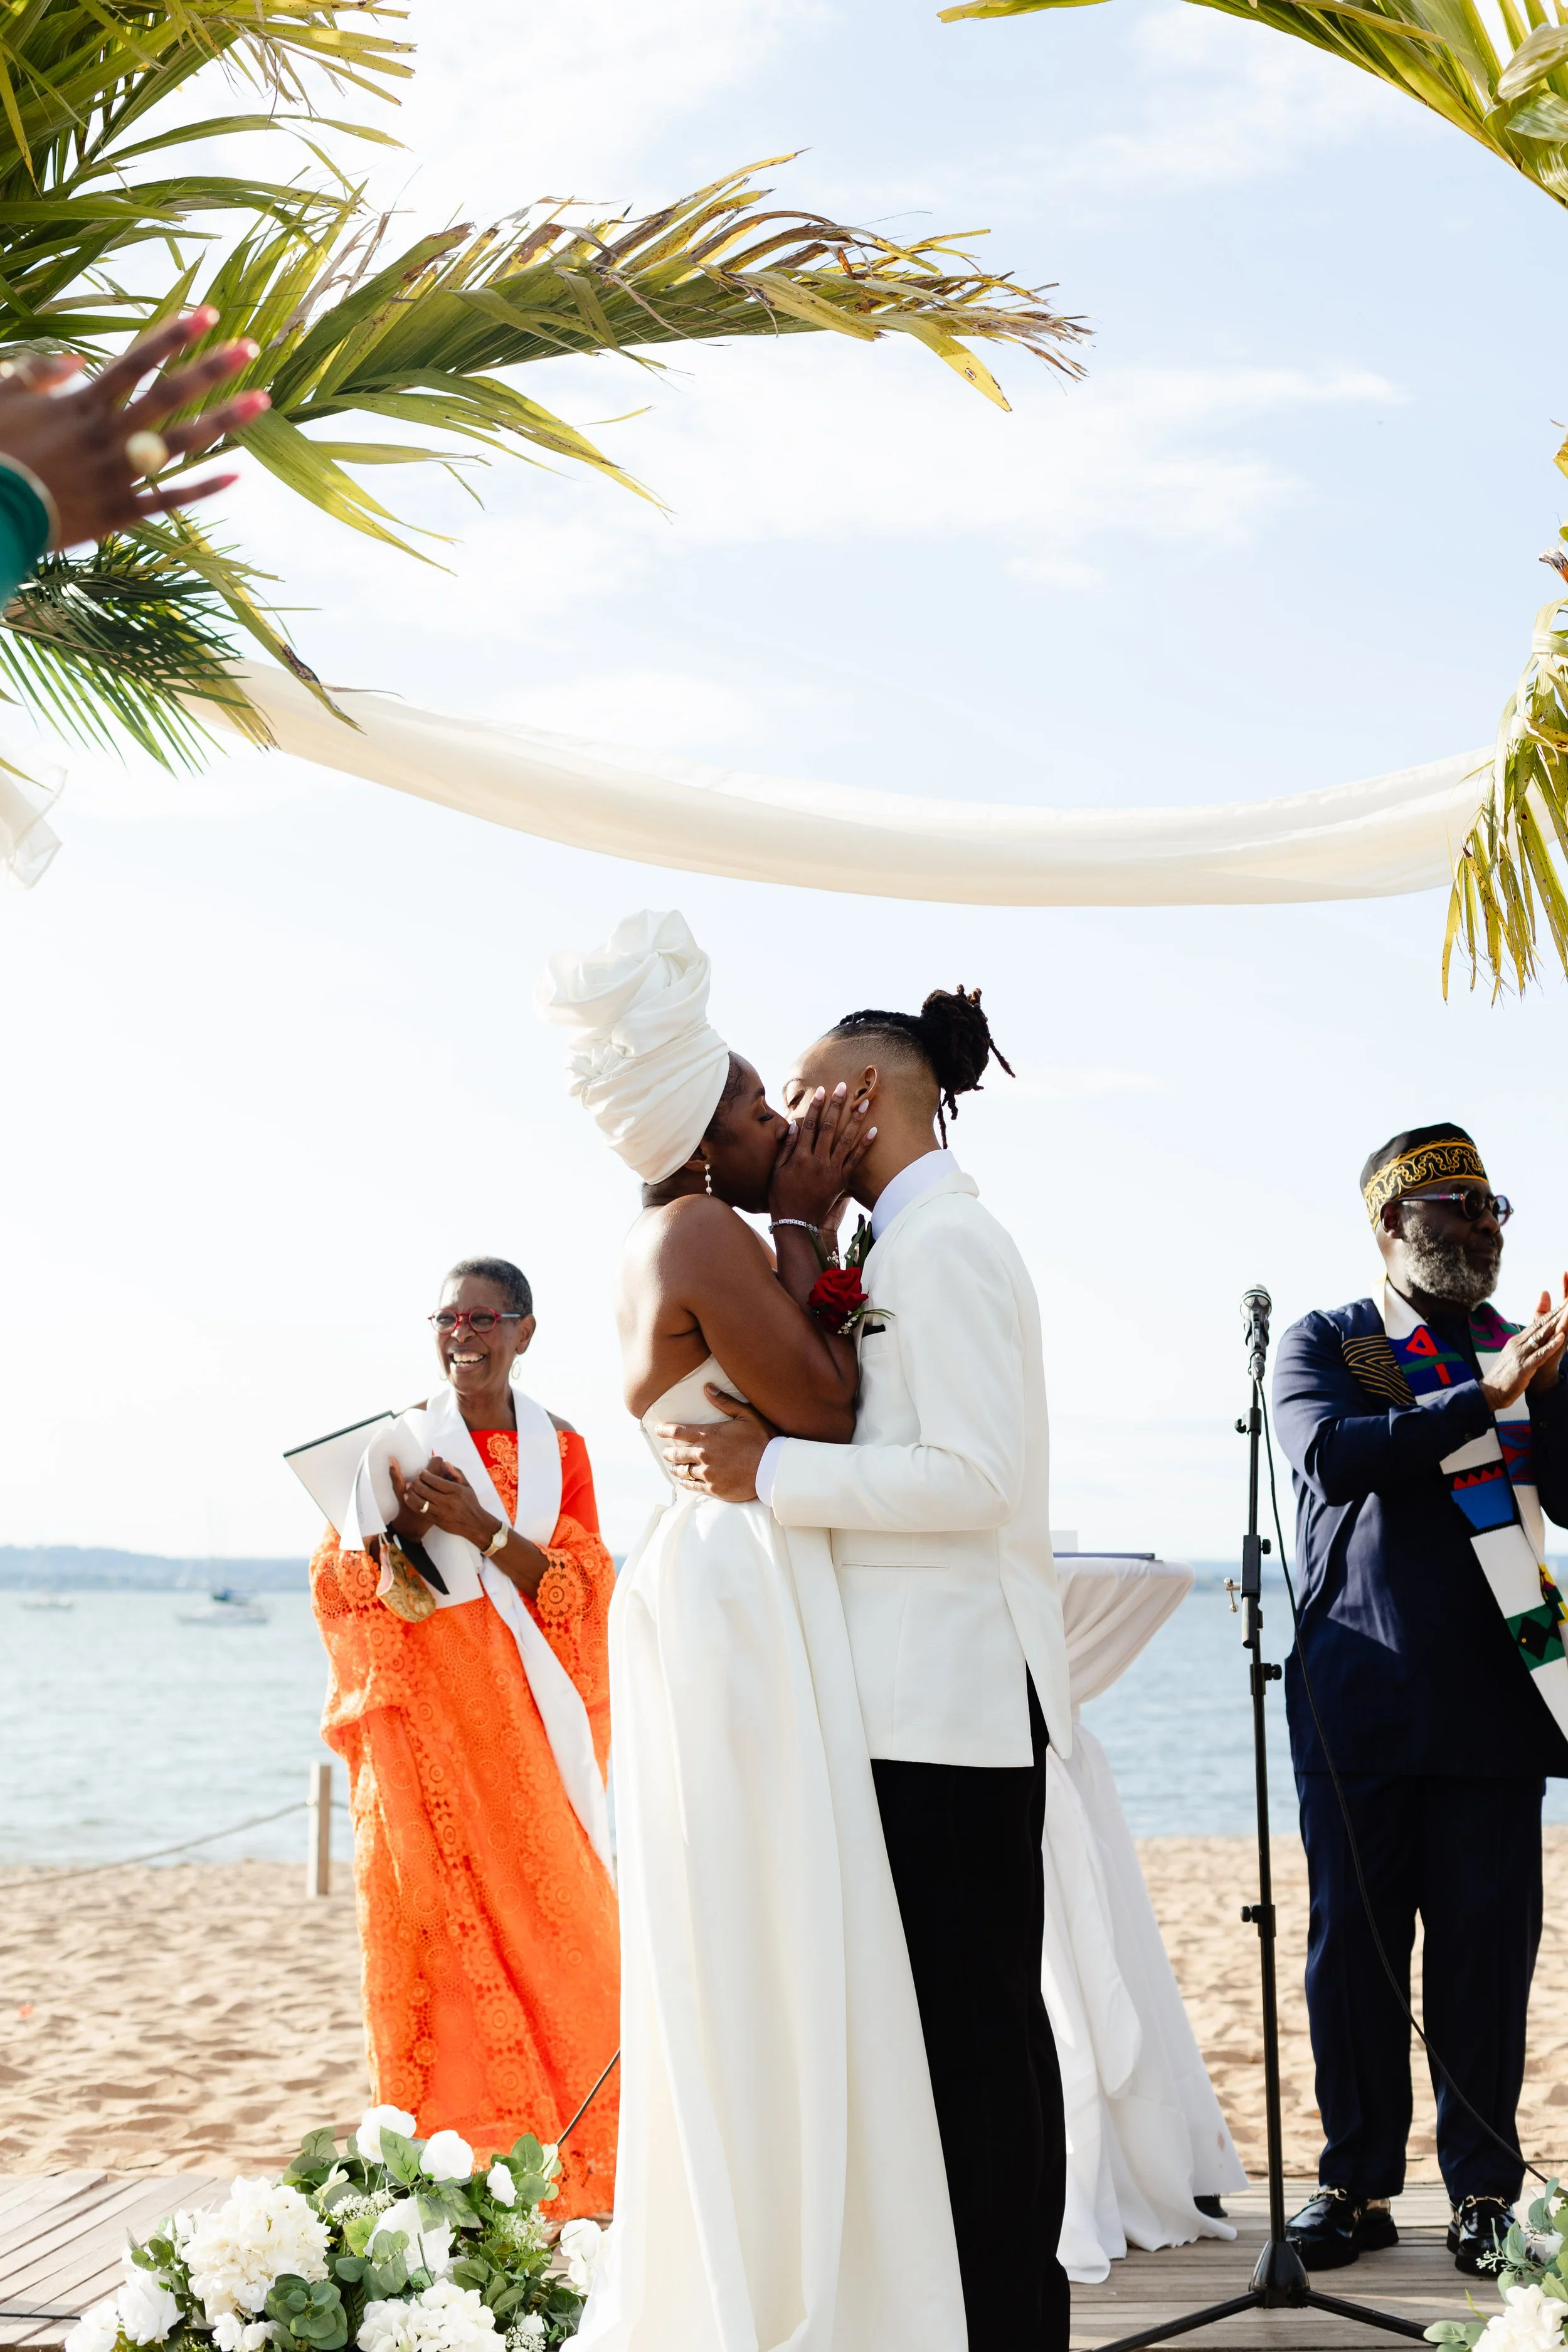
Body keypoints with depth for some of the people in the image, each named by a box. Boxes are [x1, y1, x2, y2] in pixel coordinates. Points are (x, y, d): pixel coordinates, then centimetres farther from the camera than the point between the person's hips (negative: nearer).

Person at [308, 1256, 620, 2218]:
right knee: (442, 1919, -6)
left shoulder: (559, 1450, 9)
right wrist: (396, 1526, -14)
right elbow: (338, 1581, 6)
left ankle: (565, 2163, 7)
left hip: (525, 1721, 1)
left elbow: (581, 1589, -1)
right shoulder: (399, 1441, 7)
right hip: (421, 1712, -1)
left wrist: (483, 1528, -13)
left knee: (549, 1915, -4)